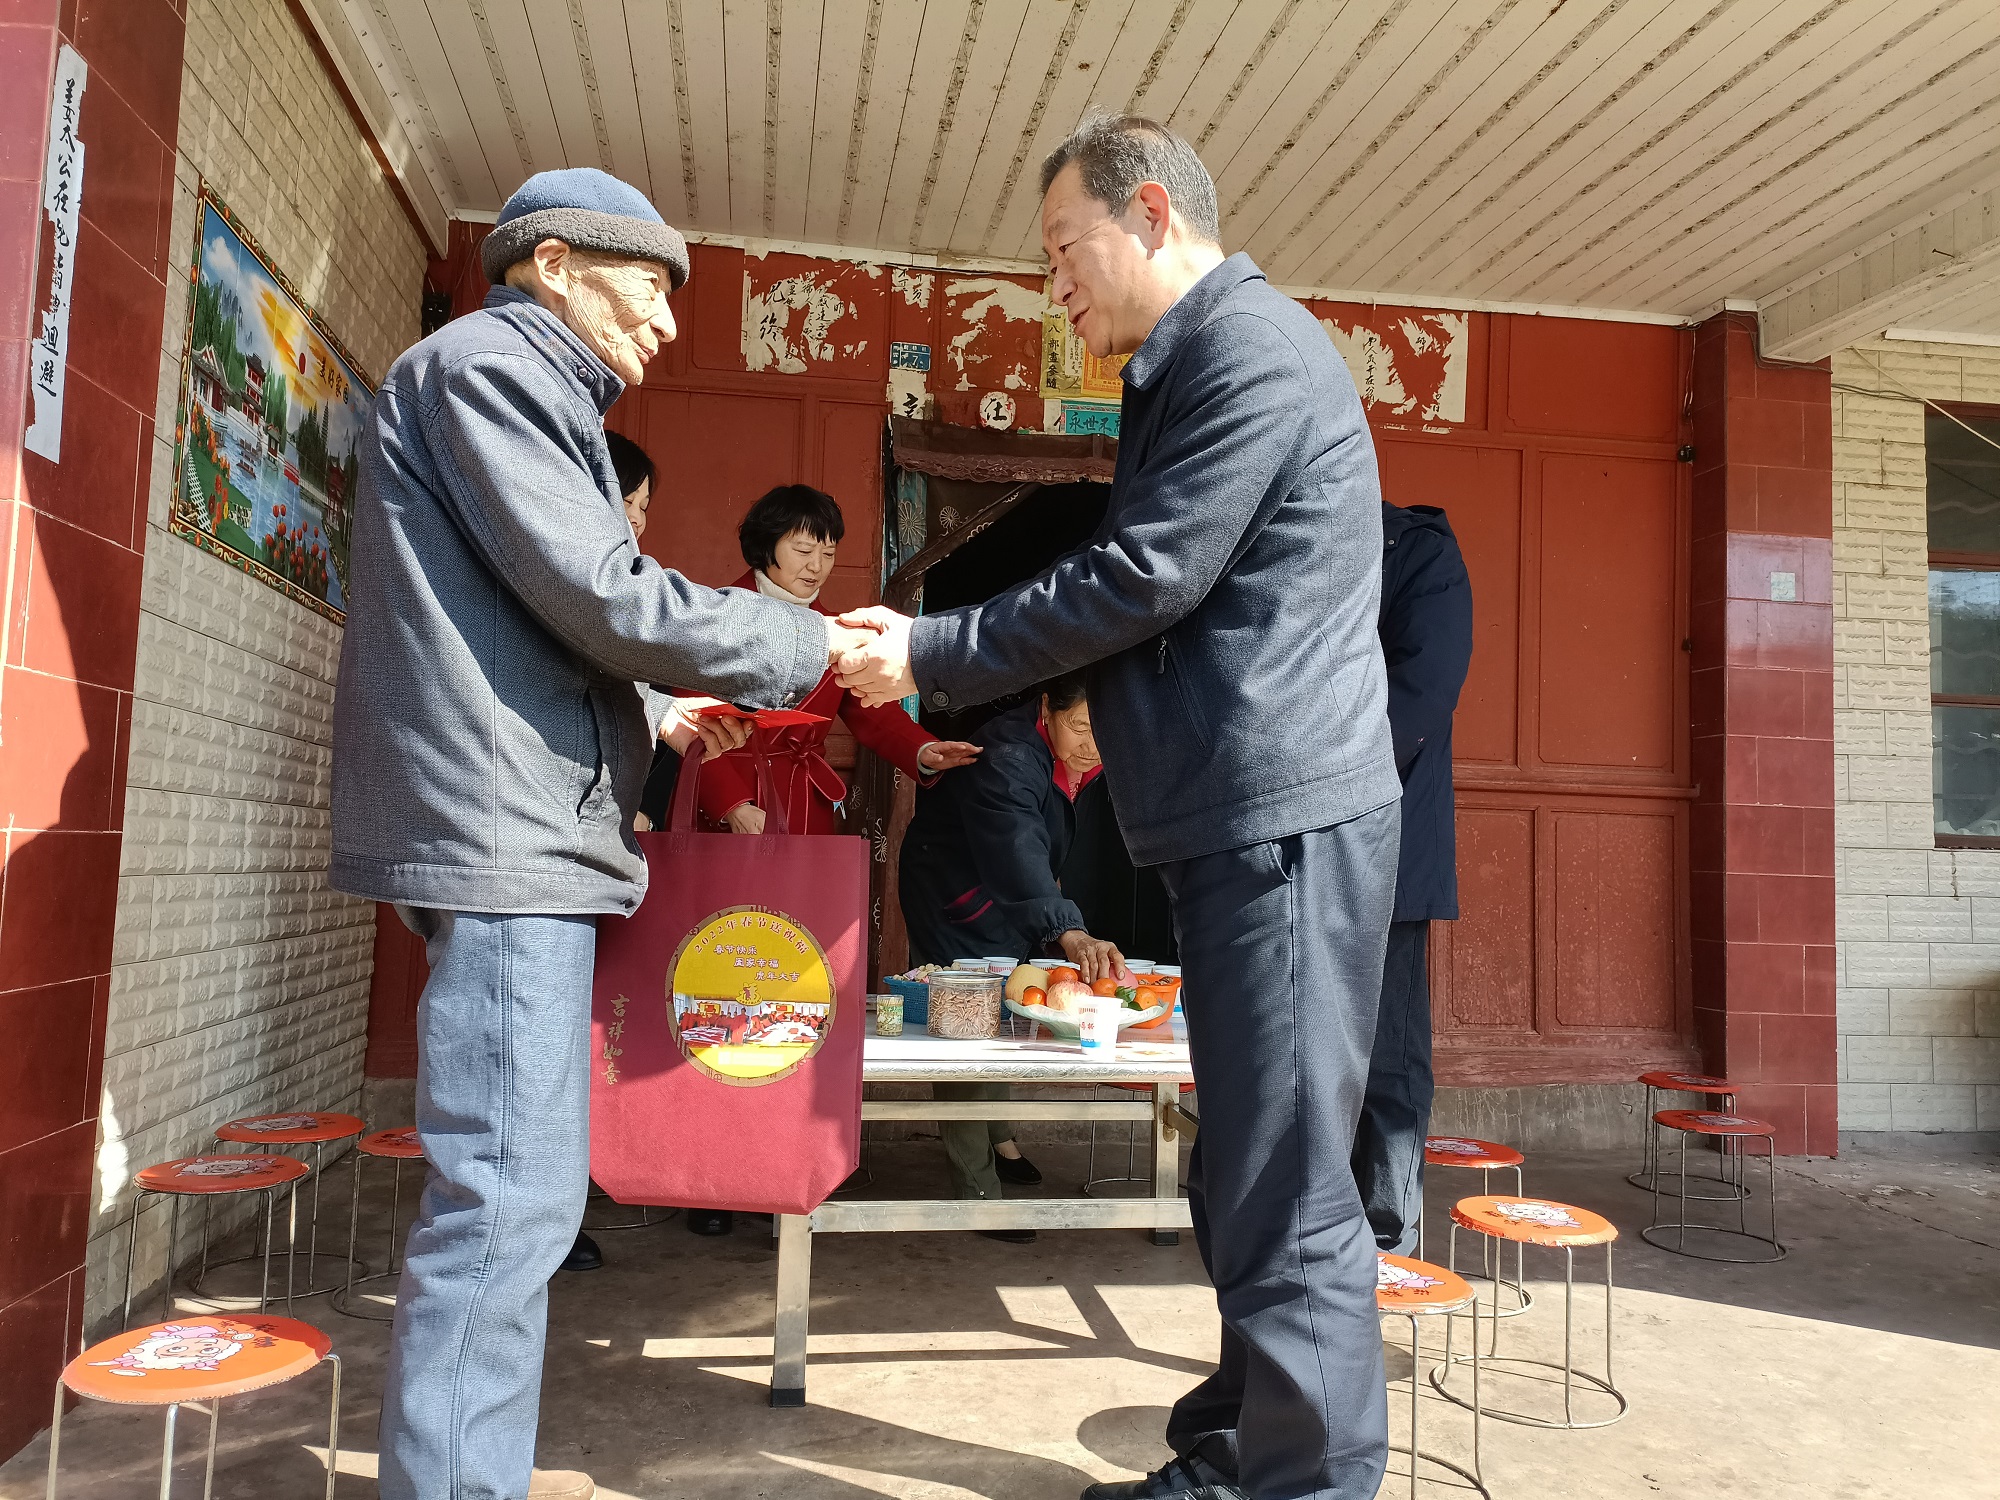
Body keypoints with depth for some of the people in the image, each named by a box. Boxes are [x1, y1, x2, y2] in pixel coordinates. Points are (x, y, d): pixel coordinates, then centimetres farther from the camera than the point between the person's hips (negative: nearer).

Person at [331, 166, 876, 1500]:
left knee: (515, 1191, 14)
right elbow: (600, 593, -15)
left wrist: (650, 714, 20)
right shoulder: (487, 364, -5)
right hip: (504, 838, -11)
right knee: (510, 1197, -9)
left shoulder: (522, 390, 26)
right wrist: (811, 645, -6)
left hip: (523, 838, 11)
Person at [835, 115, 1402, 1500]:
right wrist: (936, 662, 14)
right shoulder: (1190, 370, 23)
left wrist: (928, 657, -6)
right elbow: (1133, 584, 21)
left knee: (1287, 1192, -4)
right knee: (1246, 1177, 16)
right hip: (1240, 818, 10)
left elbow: (1137, 583, -15)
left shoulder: (1253, 349, -10)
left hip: (1285, 816, -10)